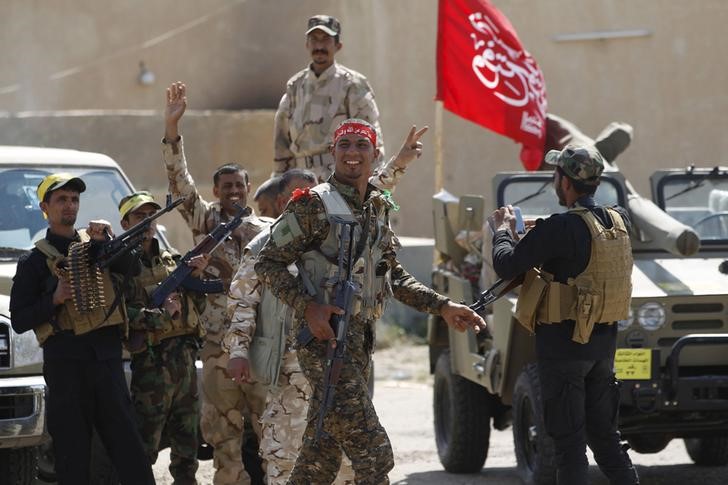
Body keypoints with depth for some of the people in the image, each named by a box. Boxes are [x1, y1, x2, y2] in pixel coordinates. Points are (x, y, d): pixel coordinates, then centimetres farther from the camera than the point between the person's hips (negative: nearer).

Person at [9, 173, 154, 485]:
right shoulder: (35, 261, 7)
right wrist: (55, 299, -12)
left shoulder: (94, 245, 16)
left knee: (128, 446, -1)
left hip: (107, 359, 2)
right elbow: (19, 321, 2)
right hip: (66, 362, -2)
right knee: (72, 456, -1)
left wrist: (108, 240, -16)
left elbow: (131, 269, -1)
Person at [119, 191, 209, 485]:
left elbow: (196, 307, 16)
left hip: (185, 360, 7)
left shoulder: (171, 260, 17)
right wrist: (161, 315, -19)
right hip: (151, 364, -7)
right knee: (143, 451, -7)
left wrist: (195, 276, 1)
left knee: (187, 447, 13)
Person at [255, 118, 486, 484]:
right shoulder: (313, 205, -8)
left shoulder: (378, 209, 15)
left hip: (360, 340, 8)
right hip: (324, 338, -8)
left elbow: (393, 276, 25)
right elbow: (267, 263, -8)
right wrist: (307, 306, -20)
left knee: (323, 454, 12)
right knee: (374, 453, -14)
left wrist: (442, 307, 16)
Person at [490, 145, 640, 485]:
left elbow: (505, 265, -17)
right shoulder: (618, 221, 2)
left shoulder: (562, 228, -20)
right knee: (603, 433, 16)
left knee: (569, 439, -1)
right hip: (604, 341, 7)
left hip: (564, 342, -7)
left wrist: (503, 229, 2)